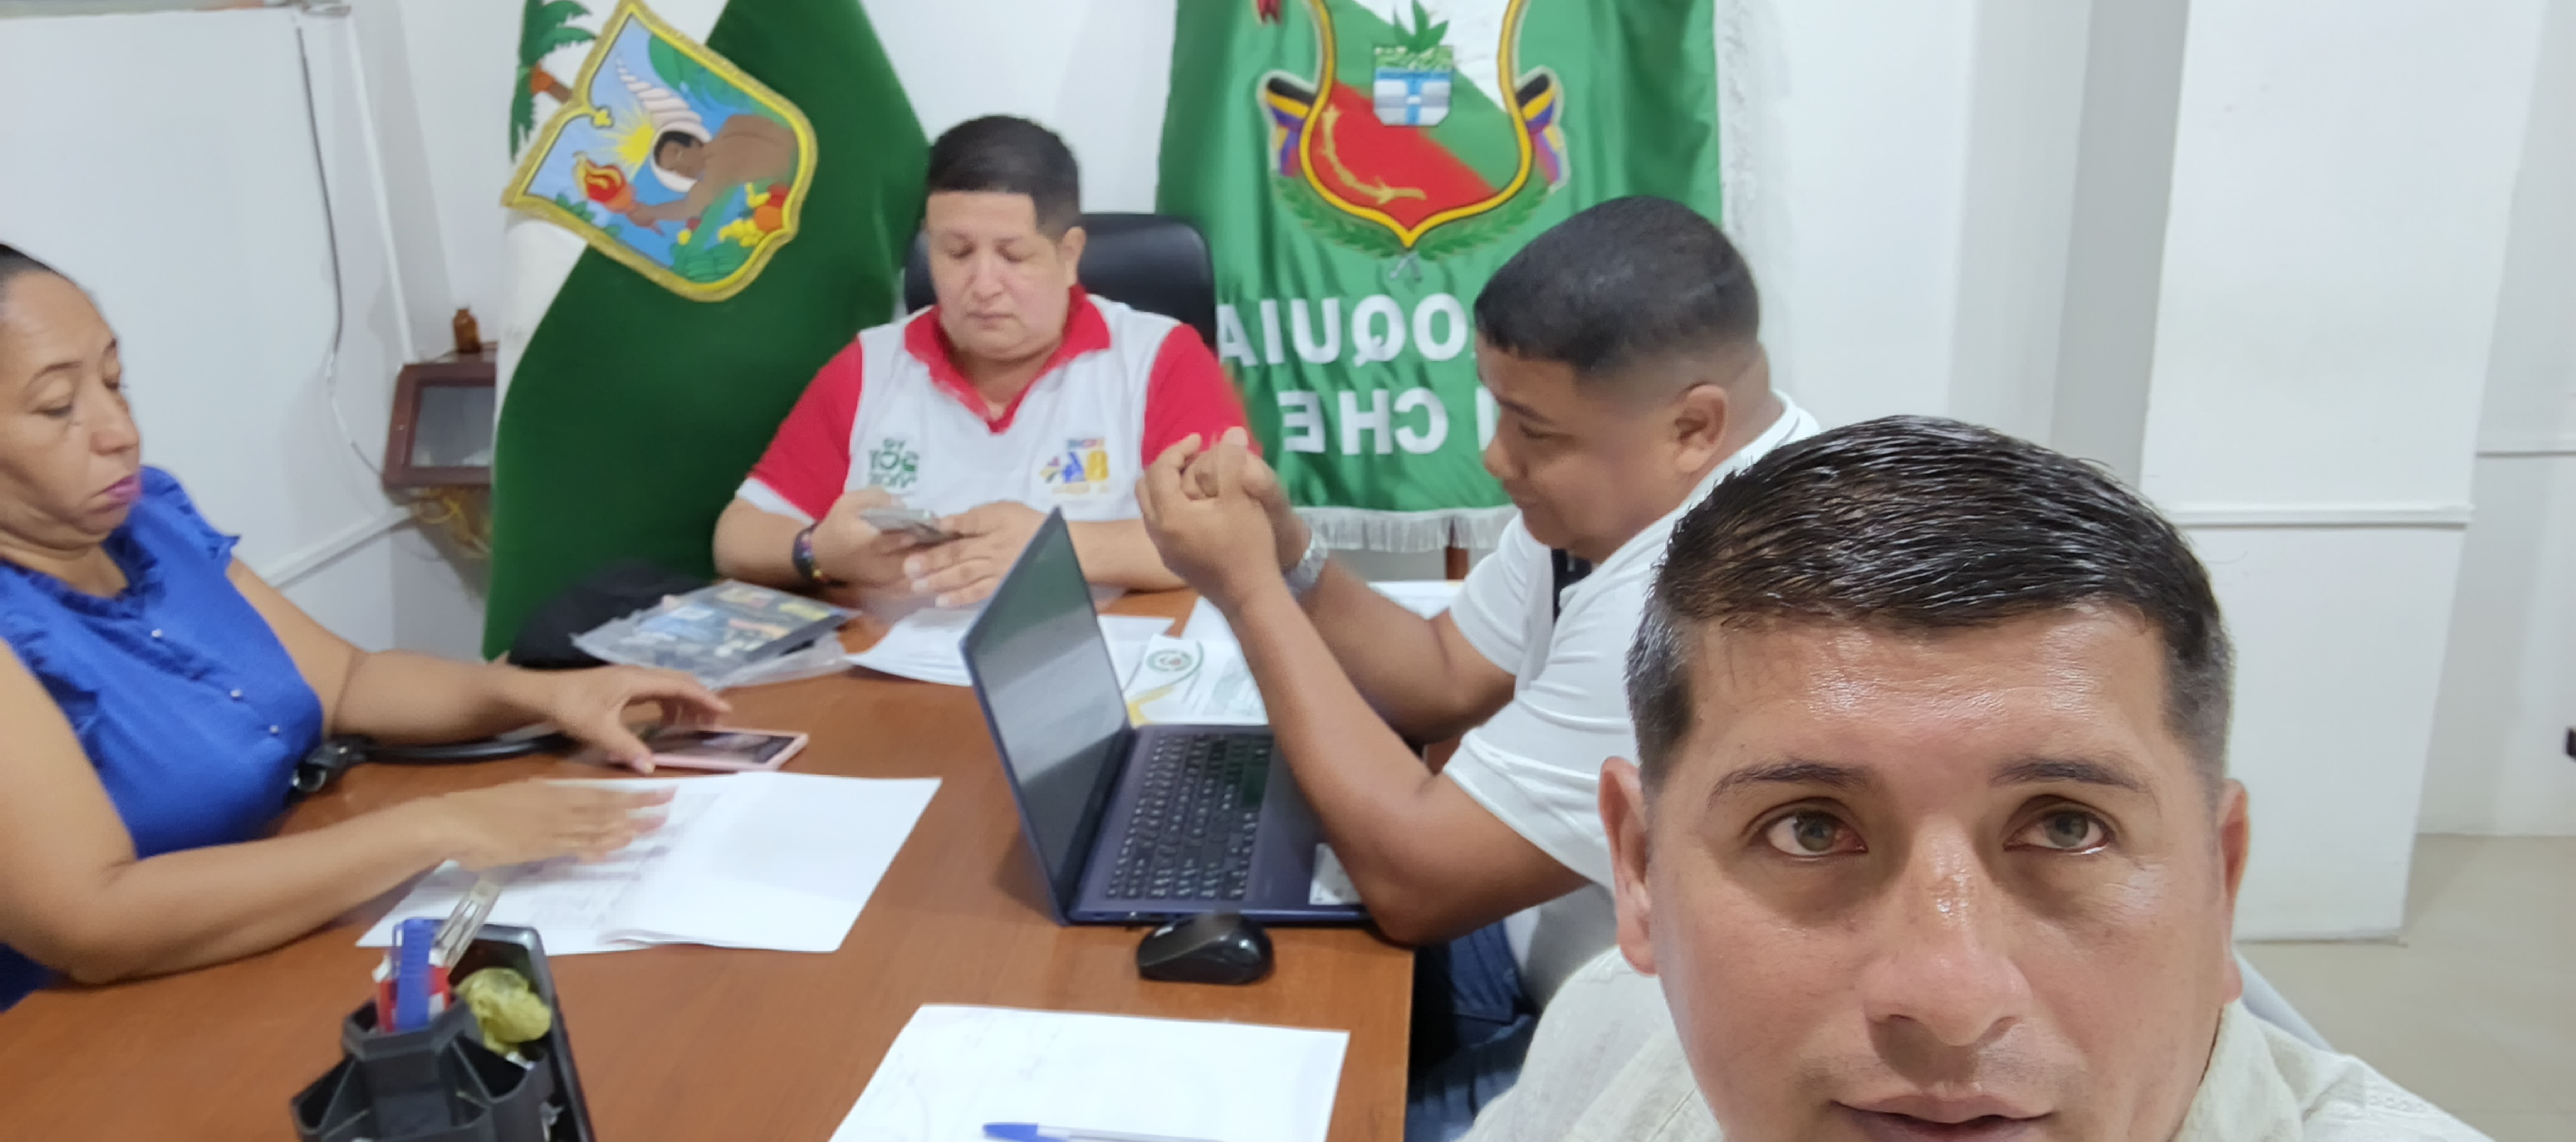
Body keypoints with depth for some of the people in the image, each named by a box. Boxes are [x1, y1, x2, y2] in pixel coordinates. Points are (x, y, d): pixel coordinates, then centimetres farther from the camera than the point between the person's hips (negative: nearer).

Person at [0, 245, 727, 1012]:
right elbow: (92, 926, -27)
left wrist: (544, 694, -4)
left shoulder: (144, 513, 3)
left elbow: (341, 680, 12)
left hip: (296, 956, 7)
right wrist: (436, 828, -29)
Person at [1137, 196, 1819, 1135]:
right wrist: (1286, 553, -12)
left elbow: (1413, 879, -27)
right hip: (1559, 941, 8)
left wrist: (1248, 590, -22)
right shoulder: (1621, 482, -4)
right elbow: (1447, 683, 6)